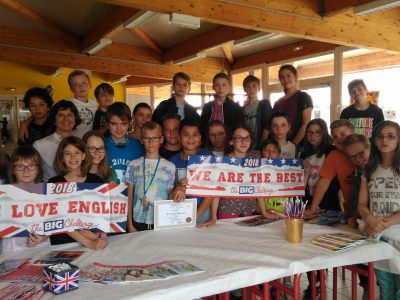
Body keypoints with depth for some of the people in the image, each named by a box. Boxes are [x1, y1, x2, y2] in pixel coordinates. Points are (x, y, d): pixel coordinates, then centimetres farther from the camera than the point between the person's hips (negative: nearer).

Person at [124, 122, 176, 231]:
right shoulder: (133, 165, 3)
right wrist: (130, 224, 1)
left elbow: (171, 198, 5)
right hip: (138, 222, 0)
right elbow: (129, 196, 5)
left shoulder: (169, 167, 1)